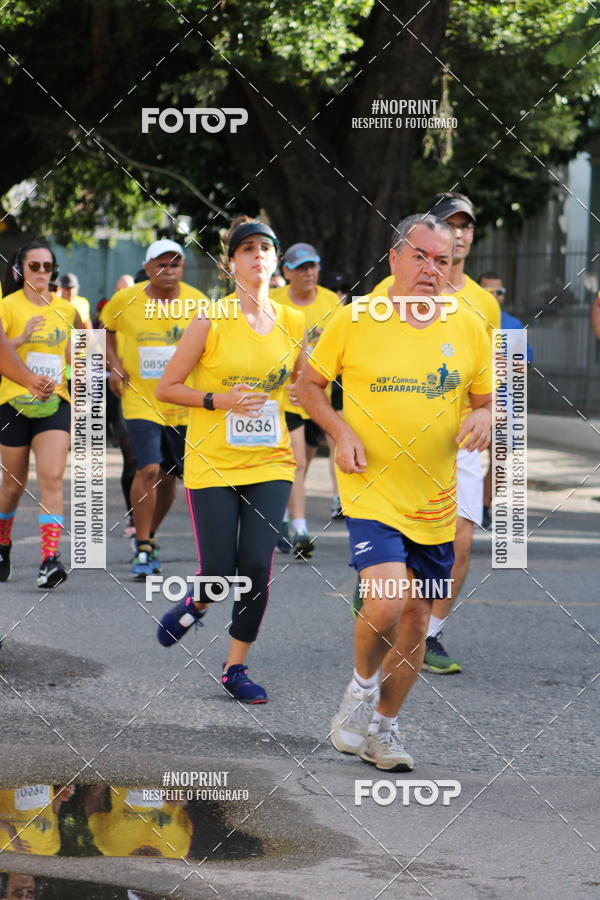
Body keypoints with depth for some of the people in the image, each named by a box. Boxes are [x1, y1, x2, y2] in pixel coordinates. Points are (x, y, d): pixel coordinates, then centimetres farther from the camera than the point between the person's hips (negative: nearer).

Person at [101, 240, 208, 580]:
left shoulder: (196, 302, -4)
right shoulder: (124, 301, -6)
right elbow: (107, 329, 15)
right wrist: (114, 365, 1)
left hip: (183, 404, 2)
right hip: (140, 402, -2)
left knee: (169, 476, 10)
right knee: (149, 470, -17)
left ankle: (150, 537, 34)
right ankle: (143, 550, -6)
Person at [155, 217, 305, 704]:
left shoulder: (293, 322, 3)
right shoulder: (211, 322, -9)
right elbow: (166, 388, -4)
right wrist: (219, 400, -17)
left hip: (270, 463, 3)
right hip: (213, 463, -3)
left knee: (257, 567, -7)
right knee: (220, 571, -7)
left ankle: (236, 668, 10)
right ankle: (198, 604, 31)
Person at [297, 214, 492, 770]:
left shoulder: (468, 329, 3)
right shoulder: (354, 320, -5)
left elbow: (486, 399, 13)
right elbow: (309, 384, 6)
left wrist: (485, 417, -11)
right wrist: (341, 432, -10)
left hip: (434, 503, 4)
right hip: (371, 492, -4)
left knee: (415, 619, 9)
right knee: (386, 601, -22)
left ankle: (382, 728, 27)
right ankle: (362, 686, 9)